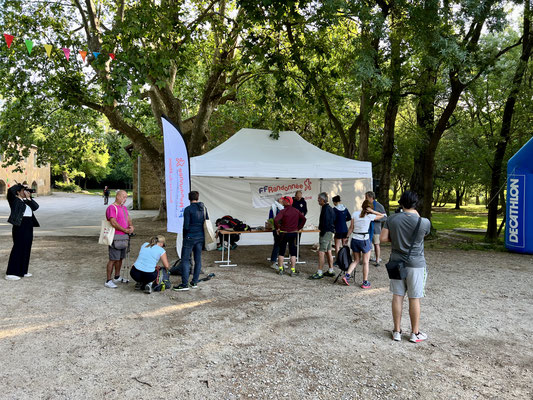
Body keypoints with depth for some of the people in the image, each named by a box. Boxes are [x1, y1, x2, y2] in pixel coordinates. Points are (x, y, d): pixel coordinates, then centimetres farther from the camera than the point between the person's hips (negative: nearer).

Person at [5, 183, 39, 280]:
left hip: (29, 226, 8)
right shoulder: (15, 200, -4)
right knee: (18, 248, -7)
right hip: (20, 225, -8)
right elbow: (10, 190, -22)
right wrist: (20, 185, -7)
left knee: (26, 248, 11)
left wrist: (28, 198, -4)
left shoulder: (27, 201, 15)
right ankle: (10, 273, -2)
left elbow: (36, 207, 2)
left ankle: (23, 271, 20)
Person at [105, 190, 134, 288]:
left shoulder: (124, 208, 18)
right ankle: (108, 281, -2)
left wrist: (131, 226, -5)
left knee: (120, 258, 16)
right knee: (113, 259, -7)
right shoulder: (112, 208, -11)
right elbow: (113, 223, -19)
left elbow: (128, 219, 17)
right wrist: (125, 230, -14)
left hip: (124, 237, 9)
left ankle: (117, 277, 28)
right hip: (115, 238, -8)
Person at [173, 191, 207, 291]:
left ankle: (184, 284, -1)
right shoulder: (204, 208, 6)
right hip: (201, 237, 6)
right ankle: (194, 282, 17)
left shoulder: (188, 209, -11)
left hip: (190, 237, -6)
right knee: (198, 259, 11)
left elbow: (186, 226, -12)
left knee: (185, 260, -1)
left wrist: (184, 237, 3)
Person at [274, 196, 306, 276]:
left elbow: (276, 220, -25)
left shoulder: (283, 211, -12)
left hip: (283, 233, -3)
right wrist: (298, 228, 10)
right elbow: (303, 219, 7)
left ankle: (280, 269, 14)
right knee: (293, 252, 8)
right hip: (293, 233, 3)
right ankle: (293, 271, 5)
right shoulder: (296, 211, 3)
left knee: (281, 252, 10)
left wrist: (277, 228, -10)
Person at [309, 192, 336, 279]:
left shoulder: (326, 209, -16)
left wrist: (322, 233, -18)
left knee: (321, 252, -9)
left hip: (326, 232, -11)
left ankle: (319, 273, -8)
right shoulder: (330, 208, 15)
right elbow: (333, 221, 19)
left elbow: (325, 223, -21)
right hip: (330, 232, 11)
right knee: (328, 252, 15)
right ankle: (331, 271, 22)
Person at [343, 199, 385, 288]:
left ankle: (347, 275, 2)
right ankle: (365, 282, 13)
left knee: (356, 260, 17)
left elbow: (351, 228, 3)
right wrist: (372, 211, -2)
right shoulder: (370, 216, -6)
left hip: (355, 239, 4)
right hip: (364, 240, -4)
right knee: (365, 262, 8)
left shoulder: (355, 214, 2)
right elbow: (382, 216, 9)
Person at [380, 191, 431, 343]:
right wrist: (416, 215, 10)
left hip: (396, 262, 2)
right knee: (414, 299, 8)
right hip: (415, 264, -2)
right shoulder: (424, 222, -13)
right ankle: (415, 333, 21)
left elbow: (382, 238, -6)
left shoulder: (392, 219, -7)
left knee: (397, 297, 11)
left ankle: (397, 331, 20)